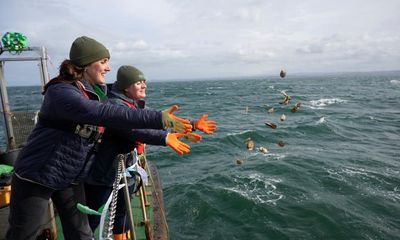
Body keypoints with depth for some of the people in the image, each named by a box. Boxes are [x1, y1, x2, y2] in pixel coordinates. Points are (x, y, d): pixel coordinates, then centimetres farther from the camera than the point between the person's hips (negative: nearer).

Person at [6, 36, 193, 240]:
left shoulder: (94, 93, 3)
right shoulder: (60, 92, -24)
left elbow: (122, 128, 6)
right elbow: (105, 114, -41)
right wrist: (159, 119, -45)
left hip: (71, 177, 7)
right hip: (37, 176, -6)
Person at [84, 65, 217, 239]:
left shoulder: (136, 105, 6)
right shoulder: (114, 105, -22)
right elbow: (133, 130, -39)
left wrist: (193, 125, 4)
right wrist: (165, 138, -50)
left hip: (124, 171, 9)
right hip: (102, 174, -8)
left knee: (122, 213, 22)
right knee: (92, 220, 5)